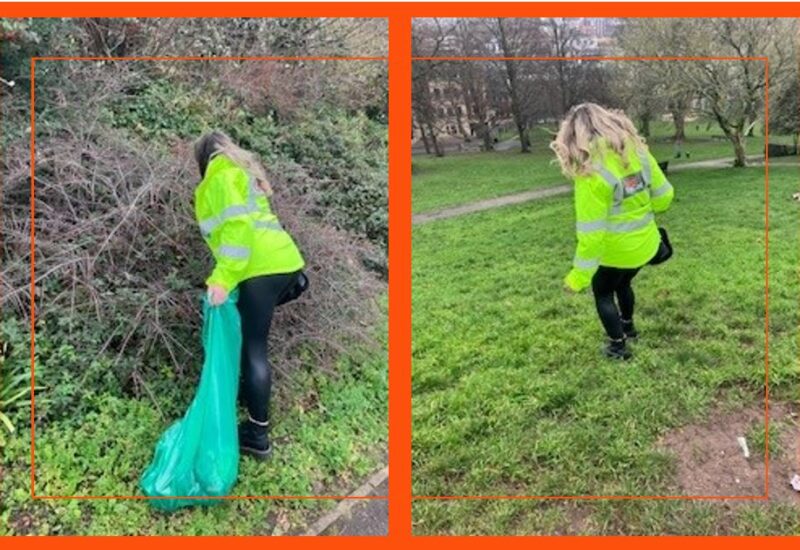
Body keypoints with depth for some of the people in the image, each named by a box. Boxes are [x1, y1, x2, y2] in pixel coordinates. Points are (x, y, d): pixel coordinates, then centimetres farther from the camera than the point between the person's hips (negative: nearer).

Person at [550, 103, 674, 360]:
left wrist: (580, 274, -20)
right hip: (645, 243, 7)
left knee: (603, 293, 21)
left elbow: (591, 231, -26)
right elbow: (664, 195, 2)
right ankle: (628, 326, 55)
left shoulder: (590, 170, -26)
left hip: (615, 250, -6)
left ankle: (618, 346, 32)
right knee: (622, 284, 33)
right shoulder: (636, 150, -6)